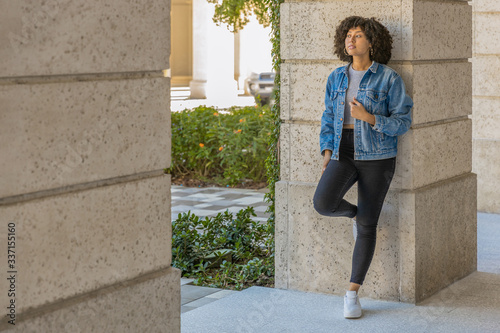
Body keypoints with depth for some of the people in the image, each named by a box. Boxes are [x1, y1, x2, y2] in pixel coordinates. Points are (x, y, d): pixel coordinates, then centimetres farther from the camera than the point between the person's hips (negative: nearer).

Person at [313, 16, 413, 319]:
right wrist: (327, 152, 1)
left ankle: (353, 294, 8)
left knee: (367, 226, -3)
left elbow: (402, 122, -7)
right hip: (344, 154, 3)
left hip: (377, 156, -3)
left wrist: (368, 117, -22)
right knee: (323, 203, -23)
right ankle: (355, 213, 13)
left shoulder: (389, 79, -6)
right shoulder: (337, 77, 7)